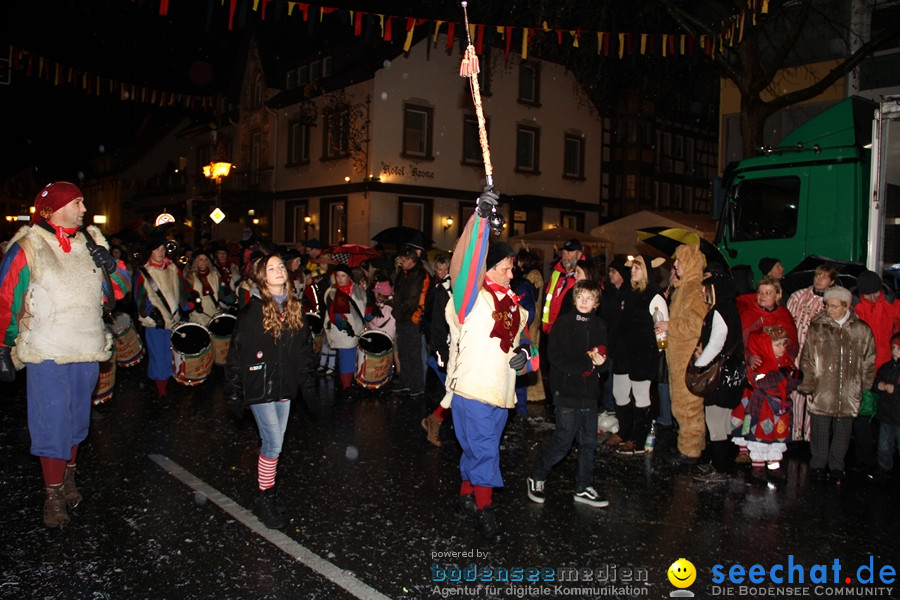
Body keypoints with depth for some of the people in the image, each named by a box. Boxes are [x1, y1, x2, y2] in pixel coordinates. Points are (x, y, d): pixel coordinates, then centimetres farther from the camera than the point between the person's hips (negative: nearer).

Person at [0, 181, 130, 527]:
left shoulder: (92, 243, 7)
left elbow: (119, 290, 12)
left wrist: (111, 268, -9)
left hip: (88, 350, 5)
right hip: (47, 353, -5)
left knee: (77, 419, 16)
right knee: (52, 424, -2)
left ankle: (68, 475, 36)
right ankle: (53, 495, 12)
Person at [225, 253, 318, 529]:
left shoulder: (294, 307, 6)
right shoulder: (253, 310, -10)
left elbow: (305, 349, 12)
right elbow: (236, 354, -9)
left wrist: (308, 385, 10)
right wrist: (234, 394, -10)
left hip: (285, 387, 5)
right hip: (260, 387, -5)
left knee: (274, 443, 12)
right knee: (274, 443, -6)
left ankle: (270, 493, 26)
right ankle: (265, 500, 9)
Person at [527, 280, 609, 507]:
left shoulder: (600, 326, 10)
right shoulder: (564, 322, -5)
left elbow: (604, 357, 13)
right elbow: (556, 356, -11)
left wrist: (599, 362, -10)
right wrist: (588, 363, -14)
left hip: (590, 393, 5)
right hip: (567, 392, -5)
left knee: (589, 442, 10)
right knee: (563, 441, -3)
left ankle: (584, 488, 24)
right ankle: (536, 478, 17)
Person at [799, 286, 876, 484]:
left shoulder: (862, 330, 3)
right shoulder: (817, 328, 0)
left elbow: (869, 362, 11)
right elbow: (807, 358, 3)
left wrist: (866, 387, 8)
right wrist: (808, 384, -3)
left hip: (849, 393, 1)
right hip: (822, 391, -1)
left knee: (842, 430, 9)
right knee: (820, 429, 4)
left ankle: (836, 466, 25)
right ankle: (818, 465, 20)